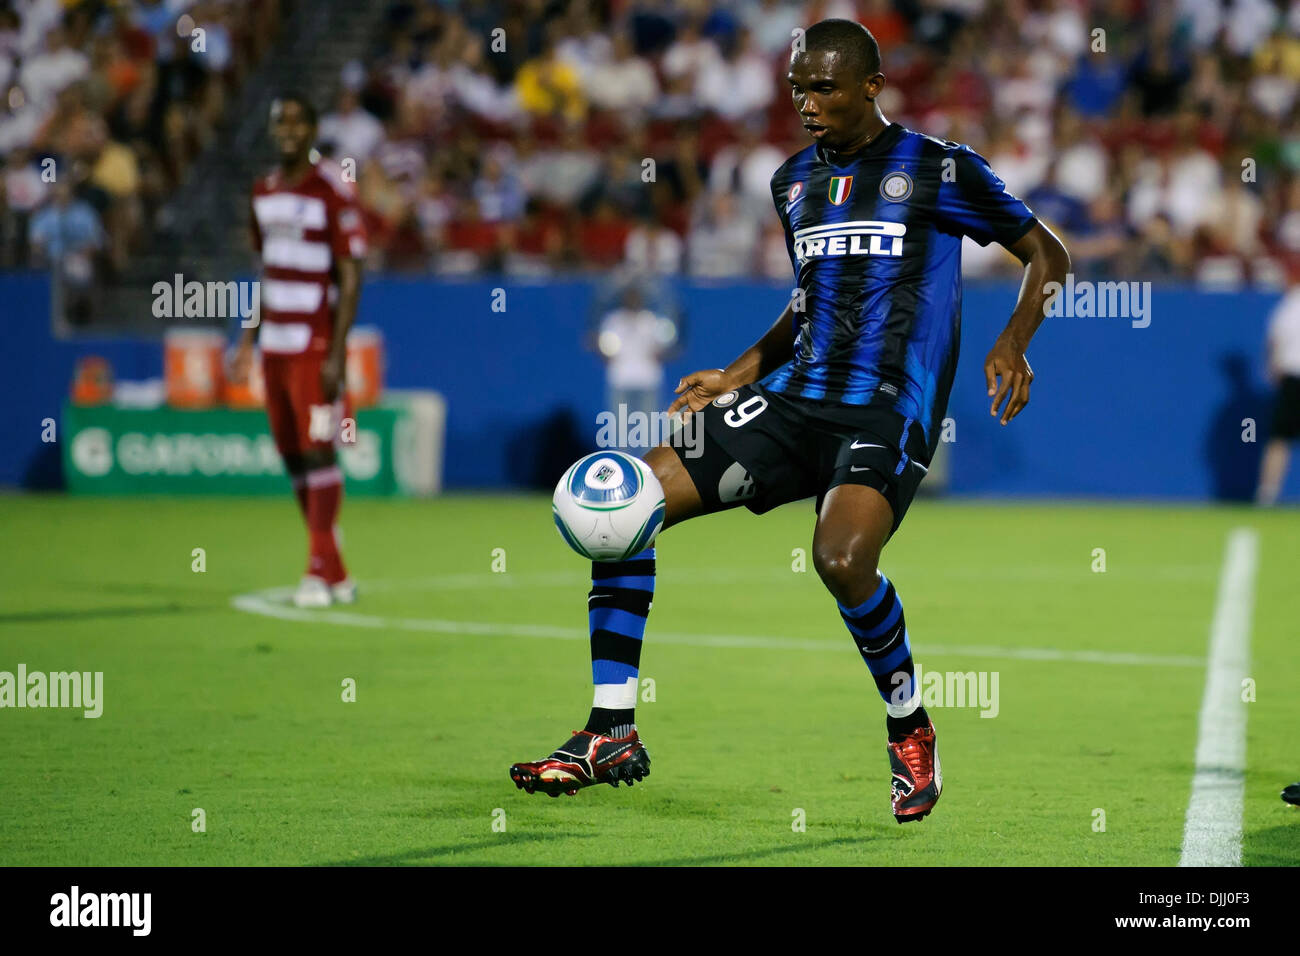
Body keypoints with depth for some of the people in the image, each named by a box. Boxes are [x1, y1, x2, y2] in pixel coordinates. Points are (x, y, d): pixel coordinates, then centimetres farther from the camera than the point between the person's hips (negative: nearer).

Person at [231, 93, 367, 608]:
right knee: (293, 456, 7)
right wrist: (249, 339, 18)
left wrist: (337, 354, -15)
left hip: (315, 344, -7)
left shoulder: (333, 191, -9)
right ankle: (335, 573, 14)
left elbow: (350, 276, -10)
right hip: (274, 344, 7)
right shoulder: (264, 192, 13)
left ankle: (321, 570, -6)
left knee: (317, 450, -9)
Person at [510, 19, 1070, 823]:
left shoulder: (938, 170, -1)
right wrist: (741, 373, 18)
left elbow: (1048, 254, 5)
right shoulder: (794, 180, 16)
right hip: (796, 397, 7)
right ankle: (613, 734, -3)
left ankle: (911, 731, -5)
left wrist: (1012, 345, -12)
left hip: (890, 411, -6)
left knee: (841, 559, -34)